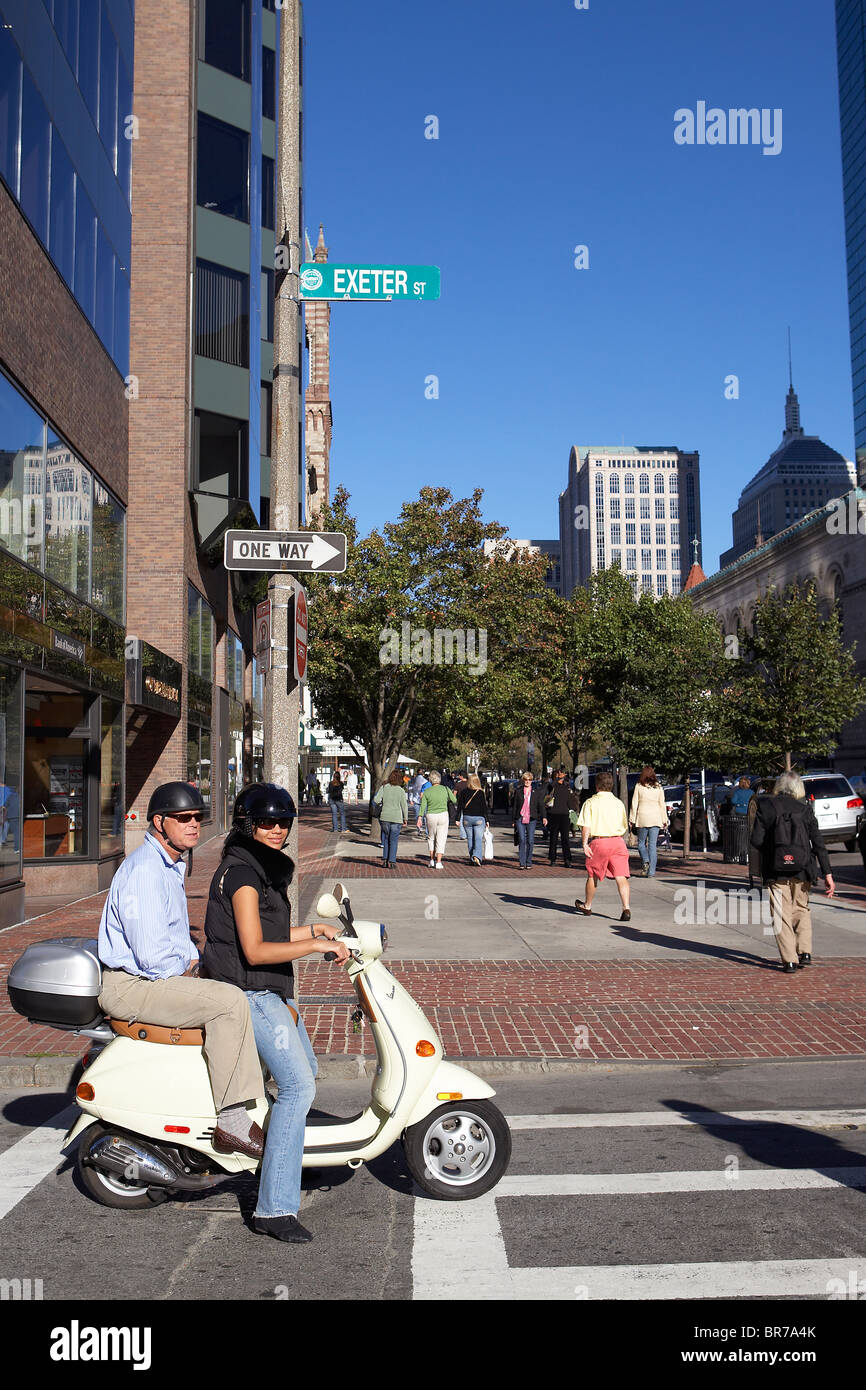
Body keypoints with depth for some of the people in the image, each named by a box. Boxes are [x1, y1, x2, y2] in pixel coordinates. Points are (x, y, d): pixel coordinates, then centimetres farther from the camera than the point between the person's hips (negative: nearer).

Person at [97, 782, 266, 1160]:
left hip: (162, 976, 11)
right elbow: (152, 955, -25)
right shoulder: (145, 870, -19)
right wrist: (186, 971, -8)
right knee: (229, 1001, -27)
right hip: (130, 986, -11)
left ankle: (255, 1100, 10)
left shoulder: (169, 866, 16)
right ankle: (232, 1121, -23)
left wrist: (194, 961, 10)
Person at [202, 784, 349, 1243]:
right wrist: (315, 945, -24)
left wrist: (313, 928, 15)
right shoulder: (242, 872, -16)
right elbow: (254, 950, -22)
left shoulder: (266, 868, 14)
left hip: (269, 993, 10)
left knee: (304, 1074, 24)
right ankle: (273, 1208, -17)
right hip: (248, 993, -10)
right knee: (297, 1086, -19)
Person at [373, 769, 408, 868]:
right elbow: (404, 806, -3)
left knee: (386, 838, 17)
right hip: (396, 818, -2)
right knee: (393, 840, 5)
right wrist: (405, 819, 7)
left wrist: (380, 802, 12)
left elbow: (376, 800, -10)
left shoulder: (384, 788, -2)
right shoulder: (401, 790, -5)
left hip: (385, 817, 2)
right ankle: (391, 861, 3)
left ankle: (385, 859, 13)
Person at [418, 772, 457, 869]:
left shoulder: (427, 792, -2)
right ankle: (438, 862, 0)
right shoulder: (446, 789, -3)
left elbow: (423, 806, -5)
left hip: (431, 816, 1)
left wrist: (420, 817, 0)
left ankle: (432, 860, 17)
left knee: (431, 838, 19)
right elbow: (455, 801, 1)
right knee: (441, 839, 5)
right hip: (443, 815, -1)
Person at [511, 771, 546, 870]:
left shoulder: (536, 791, 9)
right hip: (520, 819, 0)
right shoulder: (518, 791, 9)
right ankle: (522, 863, -6)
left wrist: (544, 817, -8)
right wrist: (513, 820, 8)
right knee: (522, 840, -8)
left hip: (532, 819, 0)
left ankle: (528, 863, 9)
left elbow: (541, 805, 5)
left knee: (530, 841, 0)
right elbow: (514, 806, 11)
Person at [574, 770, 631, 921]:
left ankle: (587, 906, 32)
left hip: (599, 841, -2)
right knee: (621, 877, -3)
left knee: (592, 875, 15)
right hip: (618, 841, 2)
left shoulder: (590, 802, 2)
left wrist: (585, 844, -12)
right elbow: (625, 827, 17)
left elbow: (586, 826, -10)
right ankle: (626, 908, -18)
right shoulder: (618, 803, 12)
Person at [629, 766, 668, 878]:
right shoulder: (659, 787, 5)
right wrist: (664, 820, 10)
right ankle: (651, 872, 1)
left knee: (641, 842, 14)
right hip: (655, 818, 2)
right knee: (653, 844, 4)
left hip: (642, 817, -2)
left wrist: (632, 820, 4)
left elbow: (634, 804, -1)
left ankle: (645, 861, -11)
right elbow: (662, 805, 5)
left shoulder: (639, 786, -1)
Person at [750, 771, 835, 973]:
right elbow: (818, 843, 0)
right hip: (802, 870, 2)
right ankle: (805, 952, 14)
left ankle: (790, 960, 1)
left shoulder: (765, 806, -3)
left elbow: (757, 840, -8)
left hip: (776, 871, -2)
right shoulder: (805, 809, 2)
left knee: (782, 915, 4)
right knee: (801, 909, 21)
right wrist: (827, 874, 2)